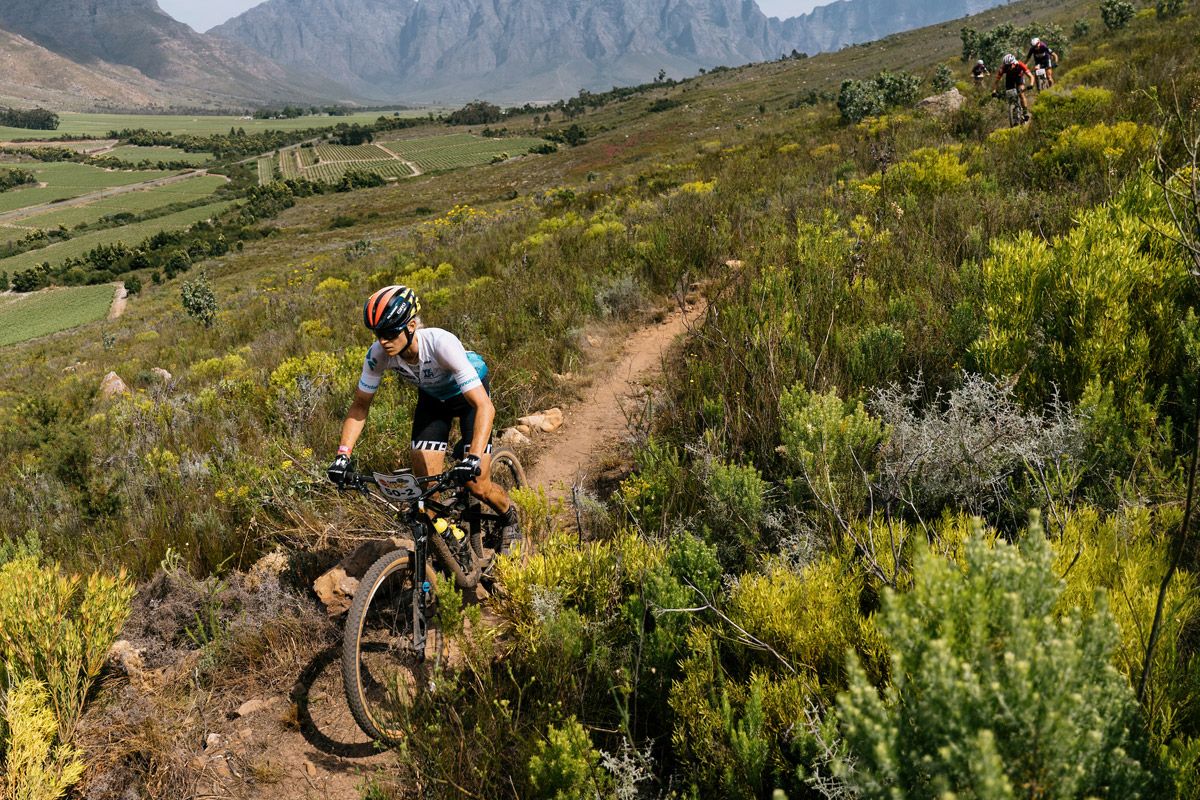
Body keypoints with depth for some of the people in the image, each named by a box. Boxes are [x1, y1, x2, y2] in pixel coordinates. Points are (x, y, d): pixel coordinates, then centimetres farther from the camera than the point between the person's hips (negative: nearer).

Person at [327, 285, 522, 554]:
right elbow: (360, 404, -12)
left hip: (469, 394, -4)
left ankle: (510, 519, 20)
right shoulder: (378, 354, -27)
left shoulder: (441, 343, -40)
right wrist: (343, 454, -24)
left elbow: (484, 406, -42)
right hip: (432, 398, 4)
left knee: (477, 485, -12)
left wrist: (474, 457, -54)